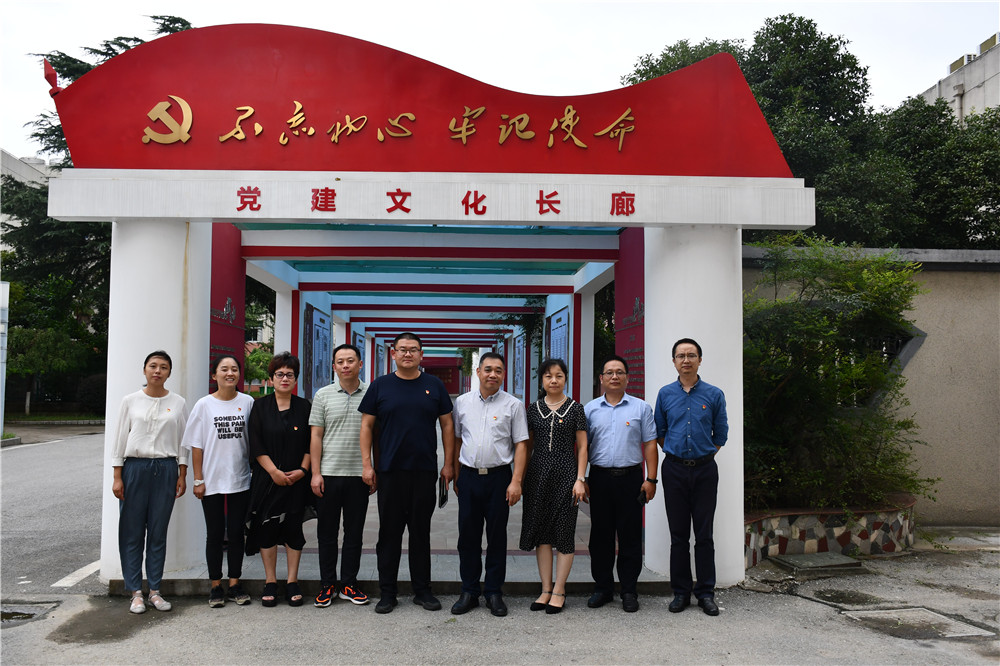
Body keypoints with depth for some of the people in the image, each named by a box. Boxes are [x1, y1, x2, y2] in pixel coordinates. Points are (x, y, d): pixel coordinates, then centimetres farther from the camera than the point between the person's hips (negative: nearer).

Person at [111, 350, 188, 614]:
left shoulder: (178, 403, 6)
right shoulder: (130, 401, 4)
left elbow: (183, 442, 8)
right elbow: (120, 439, 4)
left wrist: (182, 475, 4)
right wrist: (117, 477, 0)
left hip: (166, 469, 1)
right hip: (135, 467, 0)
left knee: (159, 533, 5)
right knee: (132, 532, 2)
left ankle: (154, 590, 13)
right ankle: (136, 592, 11)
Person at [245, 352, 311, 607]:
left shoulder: (304, 407, 7)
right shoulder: (260, 407, 5)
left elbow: (311, 443, 5)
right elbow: (255, 444, -2)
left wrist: (302, 470, -7)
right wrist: (274, 471, -11)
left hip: (296, 479, 1)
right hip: (267, 479, 0)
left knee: (293, 528, 3)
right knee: (267, 528, 2)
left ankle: (292, 582, 12)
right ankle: (270, 583, 13)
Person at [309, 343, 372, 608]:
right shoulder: (323, 395, 3)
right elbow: (316, 436, 3)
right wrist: (315, 473, -3)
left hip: (359, 476, 0)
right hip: (328, 474, 0)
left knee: (354, 534, 8)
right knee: (327, 533, 7)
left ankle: (349, 585, 20)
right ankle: (327, 585, 18)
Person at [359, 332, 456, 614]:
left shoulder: (435, 386, 6)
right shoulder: (380, 386, 4)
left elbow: (447, 425, 9)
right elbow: (367, 425, 5)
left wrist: (449, 463, 3)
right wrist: (366, 464, -2)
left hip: (425, 471, 1)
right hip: (390, 471, -1)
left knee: (421, 532, 9)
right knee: (389, 532, 6)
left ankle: (422, 590, 20)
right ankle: (387, 593, 17)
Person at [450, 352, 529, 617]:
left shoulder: (513, 405, 0)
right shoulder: (462, 402, 9)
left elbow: (521, 445, -2)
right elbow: (456, 440, 14)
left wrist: (516, 481, -9)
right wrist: (456, 476, 11)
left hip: (499, 477, -2)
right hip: (468, 476, 2)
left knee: (497, 536, 4)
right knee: (468, 536, 6)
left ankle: (494, 593, 16)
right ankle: (468, 592, 17)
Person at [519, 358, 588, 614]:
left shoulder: (575, 408, 1)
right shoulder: (534, 408, 8)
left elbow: (582, 446, 1)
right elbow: (528, 444, 12)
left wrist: (580, 479, -6)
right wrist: (522, 477, 7)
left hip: (566, 473, -3)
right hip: (538, 473, 3)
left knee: (564, 530, 1)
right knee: (541, 531, 6)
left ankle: (559, 590, 11)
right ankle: (546, 589, 16)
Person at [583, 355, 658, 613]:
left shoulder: (641, 407, 6)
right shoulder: (590, 409, 9)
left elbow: (650, 445, 4)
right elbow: (582, 446, 10)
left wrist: (651, 479, -4)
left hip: (630, 478, -1)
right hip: (600, 478, 2)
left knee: (630, 537, 2)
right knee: (600, 536, 7)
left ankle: (629, 591, 12)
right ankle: (603, 587, 19)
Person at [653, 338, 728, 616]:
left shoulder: (714, 394, 2)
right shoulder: (665, 394, 5)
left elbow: (721, 434, 9)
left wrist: (702, 455, 9)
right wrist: (677, 453, 11)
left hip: (704, 470, -1)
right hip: (674, 469, 1)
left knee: (704, 534, 2)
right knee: (678, 535, 5)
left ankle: (706, 592, 12)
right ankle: (681, 592, 13)